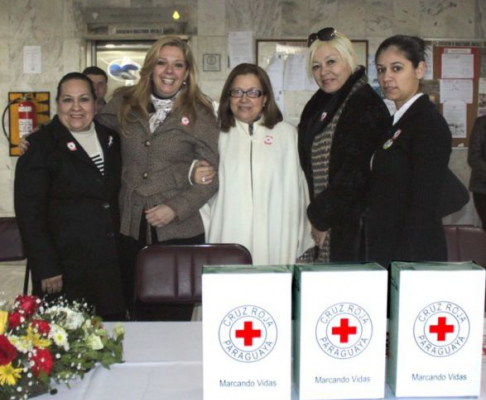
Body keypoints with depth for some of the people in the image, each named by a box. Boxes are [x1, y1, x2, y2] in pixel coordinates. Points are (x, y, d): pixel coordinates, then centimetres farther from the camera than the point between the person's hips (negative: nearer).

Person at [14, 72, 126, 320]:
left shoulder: (110, 139, 11)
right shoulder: (41, 145, -5)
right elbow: (28, 211, -9)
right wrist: (46, 268, -14)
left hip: (110, 265, 5)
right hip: (65, 268, -5)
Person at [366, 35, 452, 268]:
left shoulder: (429, 123, -13)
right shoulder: (397, 122, 13)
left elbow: (423, 207, -18)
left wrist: (404, 265, -20)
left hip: (412, 256, -8)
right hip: (386, 252, 8)